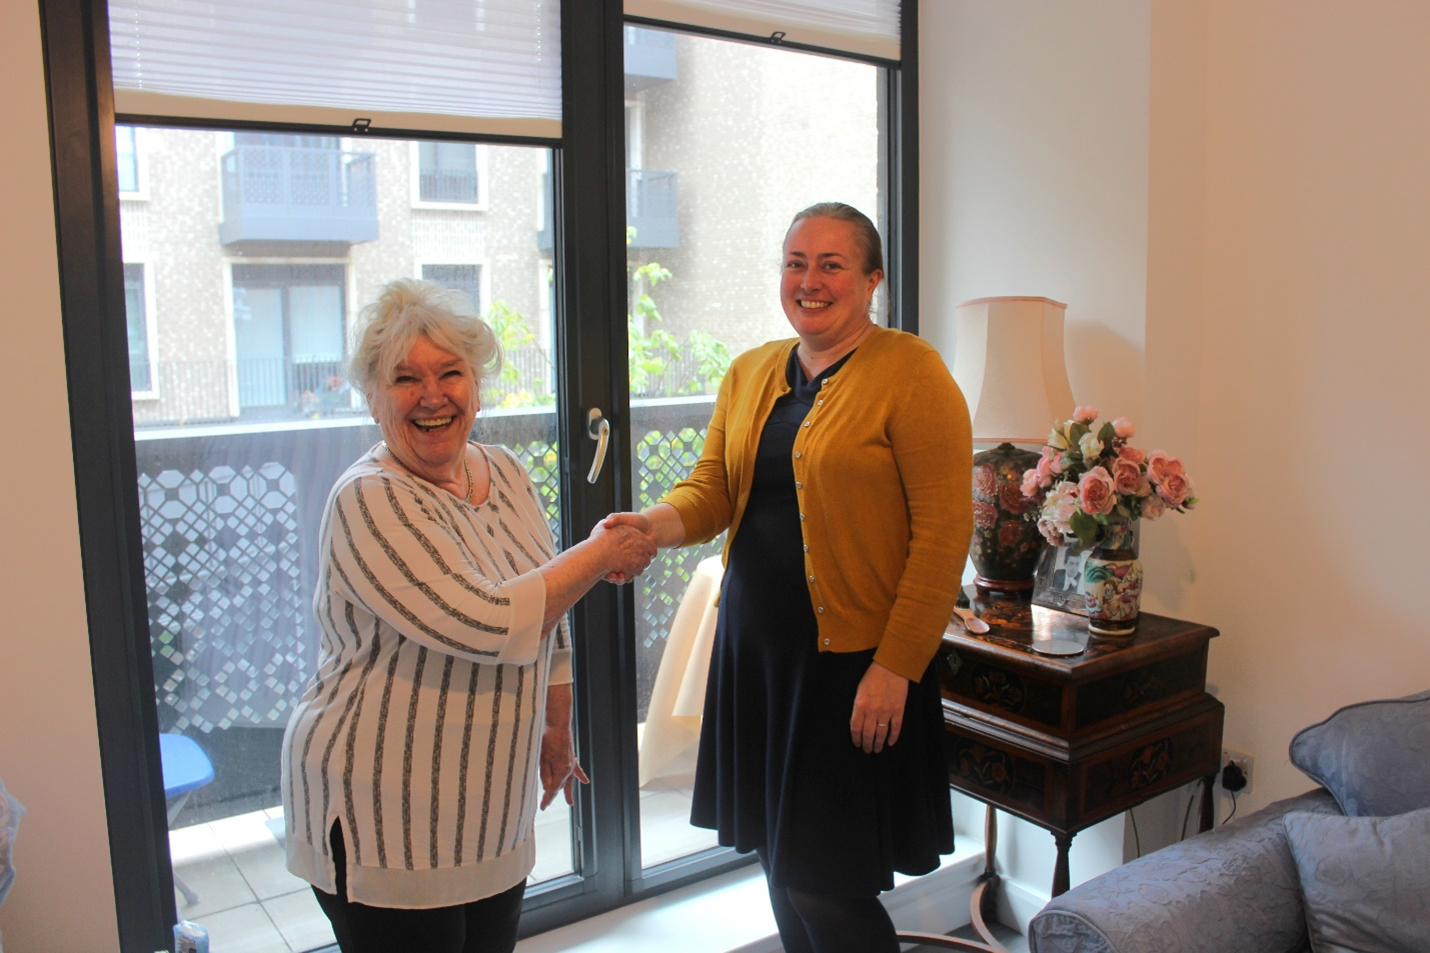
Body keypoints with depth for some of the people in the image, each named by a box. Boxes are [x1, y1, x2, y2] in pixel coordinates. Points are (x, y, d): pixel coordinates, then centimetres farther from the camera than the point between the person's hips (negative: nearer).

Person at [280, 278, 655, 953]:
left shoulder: (507, 474, 4)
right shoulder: (370, 501, -18)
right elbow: (489, 625, -28)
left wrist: (556, 731, 19)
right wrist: (600, 554, -16)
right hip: (384, 825, -6)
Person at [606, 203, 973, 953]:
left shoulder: (910, 371, -9)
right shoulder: (749, 373, 11)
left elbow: (943, 531, -13)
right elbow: (712, 488, 8)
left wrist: (896, 667, -16)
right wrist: (656, 525, -15)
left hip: (851, 660, -6)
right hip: (755, 650, 6)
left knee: (825, 885, 0)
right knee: (781, 867, 17)